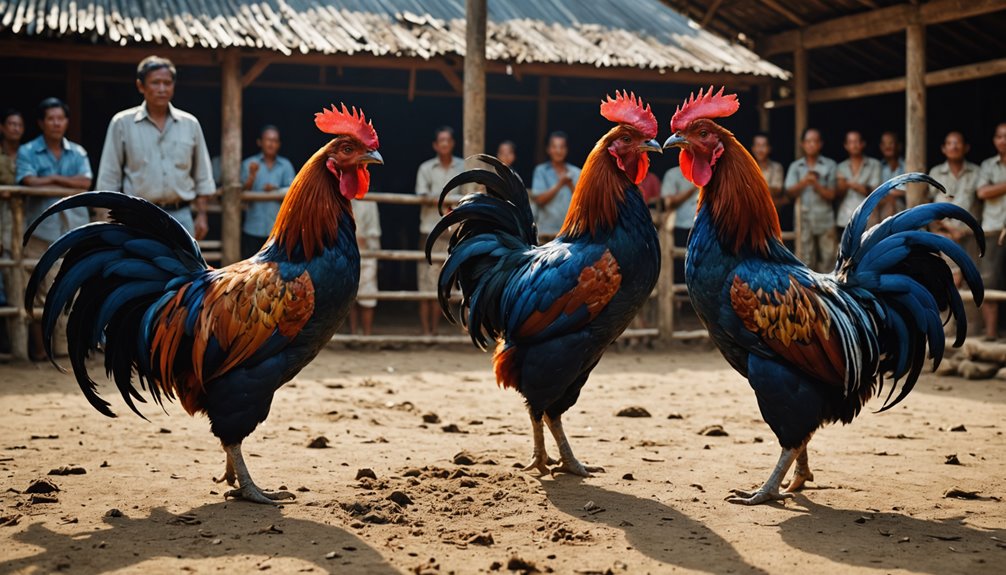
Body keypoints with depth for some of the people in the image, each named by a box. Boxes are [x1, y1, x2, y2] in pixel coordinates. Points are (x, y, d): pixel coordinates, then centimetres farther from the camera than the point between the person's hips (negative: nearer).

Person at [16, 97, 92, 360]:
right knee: (41, 292, -4)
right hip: (41, 229, -2)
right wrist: (68, 186, -6)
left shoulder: (78, 152, 14)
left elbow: (85, 183, -1)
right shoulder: (27, 152, 5)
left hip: (74, 230, 3)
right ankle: (39, 349, 2)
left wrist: (53, 178, -5)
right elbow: (30, 182, -11)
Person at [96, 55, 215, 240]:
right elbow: (109, 177, 1)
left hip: (180, 217, 2)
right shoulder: (122, 123, 0)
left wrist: (201, 214, 5)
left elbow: (202, 176, 11)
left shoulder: (190, 124, 6)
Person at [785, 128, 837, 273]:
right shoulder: (795, 166, 6)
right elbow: (791, 192, -2)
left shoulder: (829, 165, 2)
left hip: (825, 219, -1)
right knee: (807, 260, 3)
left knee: (827, 260, -1)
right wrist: (804, 182, -19)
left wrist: (816, 184, -16)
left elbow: (831, 195, 1)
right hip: (804, 220, 1)